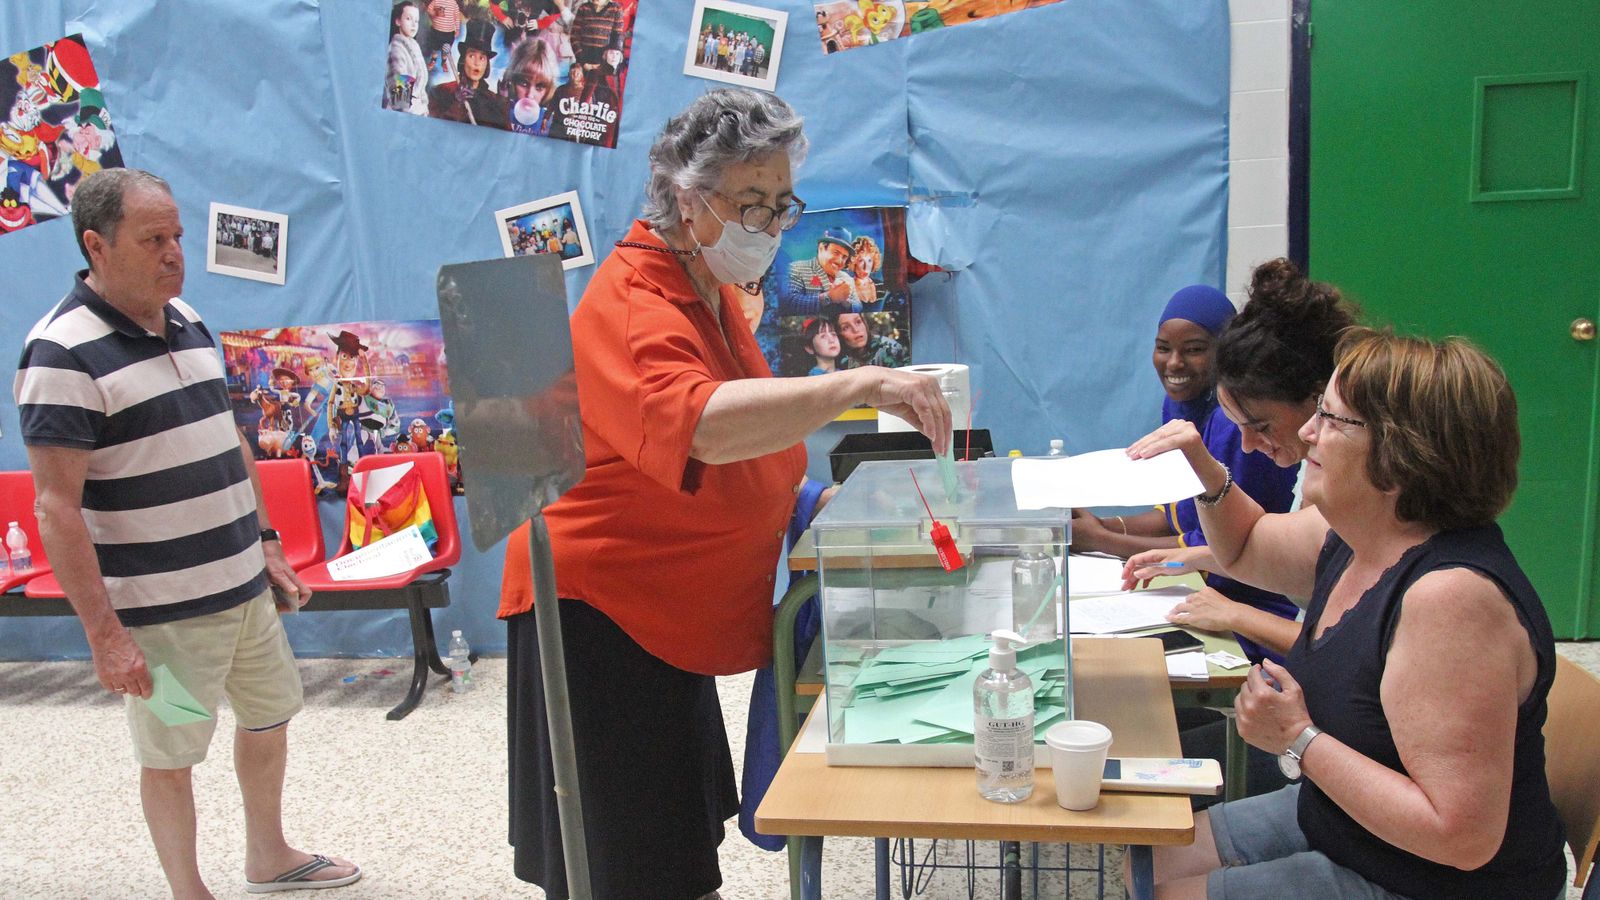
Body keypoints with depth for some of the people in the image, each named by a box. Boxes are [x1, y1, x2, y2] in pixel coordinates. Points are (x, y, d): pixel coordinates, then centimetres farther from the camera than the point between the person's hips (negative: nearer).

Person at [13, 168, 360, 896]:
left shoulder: (187, 320, 7)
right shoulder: (64, 352, -17)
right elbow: (58, 508, -19)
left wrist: (265, 544, 16)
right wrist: (103, 634, -21)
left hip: (243, 587, 8)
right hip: (159, 611, -8)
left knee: (270, 717, 21)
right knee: (169, 757, 9)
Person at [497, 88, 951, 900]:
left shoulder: (711, 288, 8)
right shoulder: (633, 302, -23)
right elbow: (700, 422, -45)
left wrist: (805, 497, 9)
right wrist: (861, 385, -46)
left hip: (667, 615, 9)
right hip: (598, 614, -9)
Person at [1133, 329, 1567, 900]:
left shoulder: (1454, 594, -32)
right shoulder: (1350, 536, -3)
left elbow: (1462, 837, -34)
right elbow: (1245, 547, 20)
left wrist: (1300, 740, -26)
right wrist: (1208, 475, -1)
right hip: (1330, 819, 9)